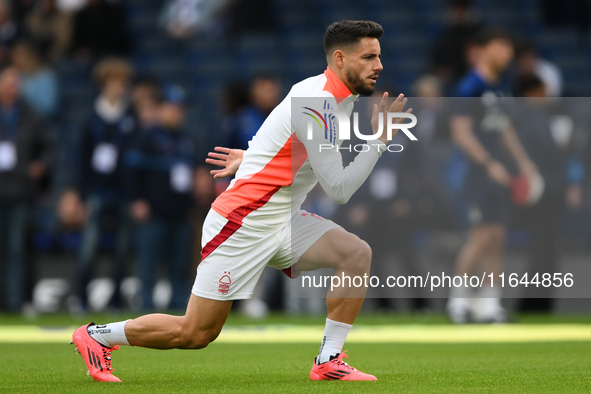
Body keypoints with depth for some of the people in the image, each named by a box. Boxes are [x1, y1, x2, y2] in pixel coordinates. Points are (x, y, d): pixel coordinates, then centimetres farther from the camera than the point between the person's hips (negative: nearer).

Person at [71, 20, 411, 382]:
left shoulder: (337, 97, 7)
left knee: (357, 253, -12)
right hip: (243, 226, -9)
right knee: (195, 334, -3)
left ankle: (328, 362, -5)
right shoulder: (317, 103, -23)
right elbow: (339, 189, -22)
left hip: (283, 220, 9)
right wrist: (380, 139, -22)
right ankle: (96, 336, 17)